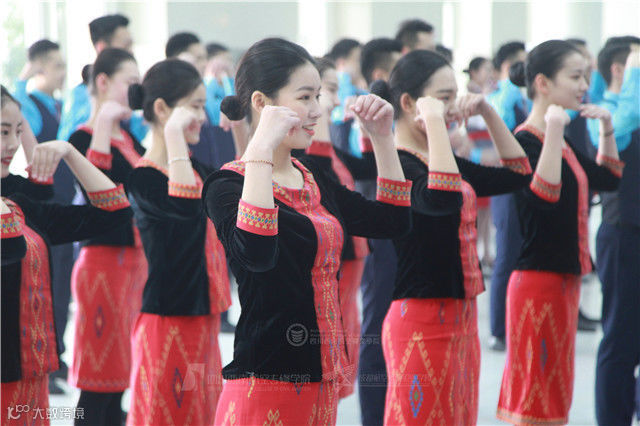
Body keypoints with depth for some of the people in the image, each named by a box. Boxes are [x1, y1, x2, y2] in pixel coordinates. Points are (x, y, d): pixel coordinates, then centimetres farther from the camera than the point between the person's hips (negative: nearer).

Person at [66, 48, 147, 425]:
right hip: (104, 262, -8)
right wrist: (103, 125, -27)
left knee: (119, 374, 11)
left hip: (138, 262, 8)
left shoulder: (128, 138, 15)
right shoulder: (84, 138, -10)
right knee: (98, 383, -5)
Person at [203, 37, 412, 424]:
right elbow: (256, 253, -32)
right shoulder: (228, 186, -12)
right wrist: (261, 149, -31)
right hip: (267, 384, -8)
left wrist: (382, 138, 10)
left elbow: (393, 222, 18)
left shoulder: (312, 178, 13)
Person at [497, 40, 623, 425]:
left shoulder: (562, 142, 12)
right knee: (536, 395, -3)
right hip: (538, 279, -9)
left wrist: (607, 128, 9)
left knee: (554, 391, 15)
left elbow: (609, 179, 22)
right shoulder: (524, 143, -16)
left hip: (565, 278, 9)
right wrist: (554, 129, -31)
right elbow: (544, 197, -32)